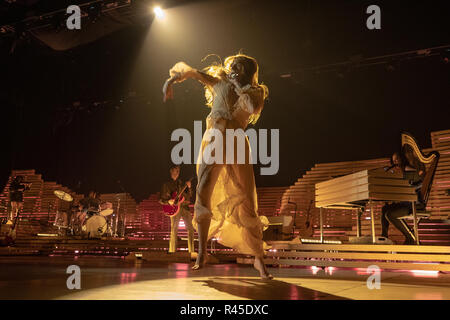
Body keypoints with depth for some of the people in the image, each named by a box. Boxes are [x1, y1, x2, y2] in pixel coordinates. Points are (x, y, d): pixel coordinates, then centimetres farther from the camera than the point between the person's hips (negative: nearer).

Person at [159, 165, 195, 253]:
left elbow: (189, 196, 15)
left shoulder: (181, 183, 20)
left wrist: (189, 187, -2)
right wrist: (168, 201, -12)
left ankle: (191, 250, 1)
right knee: (174, 229, -12)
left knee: (190, 228, -3)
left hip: (184, 206, 4)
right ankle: (172, 251, -10)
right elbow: (161, 200, 6)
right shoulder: (167, 184, 8)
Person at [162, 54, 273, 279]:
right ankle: (202, 253, 5)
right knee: (203, 194, -8)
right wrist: (171, 80, 3)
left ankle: (259, 259, 3)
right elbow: (190, 71, 18)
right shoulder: (219, 83, 14)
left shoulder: (254, 93, 11)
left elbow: (255, 108, -12)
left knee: (246, 202, -4)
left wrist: (239, 87, -2)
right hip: (213, 143, 1)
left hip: (237, 145, -1)